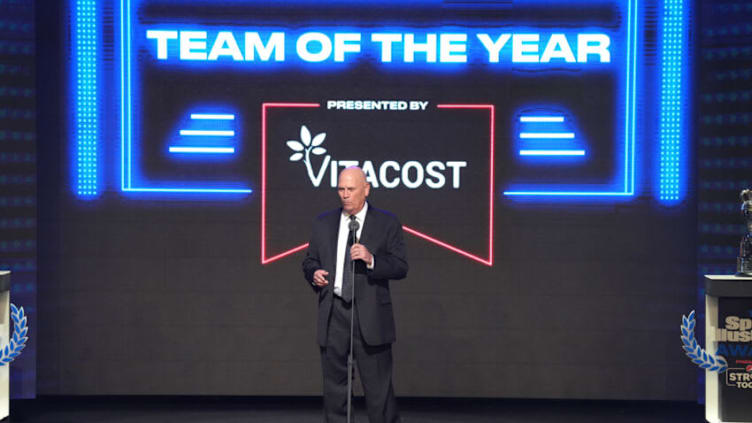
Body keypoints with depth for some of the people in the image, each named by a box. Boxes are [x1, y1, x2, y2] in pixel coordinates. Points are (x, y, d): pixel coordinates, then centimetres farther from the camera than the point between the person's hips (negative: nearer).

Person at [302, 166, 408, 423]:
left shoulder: (387, 223, 2)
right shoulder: (323, 223, 12)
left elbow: (401, 267, -2)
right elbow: (309, 261, 17)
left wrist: (372, 260, -19)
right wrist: (314, 273, -6)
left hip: (370, 315, -3)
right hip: (333, 313, 3)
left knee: (378, 386, -1)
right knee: (334, 385, 9)